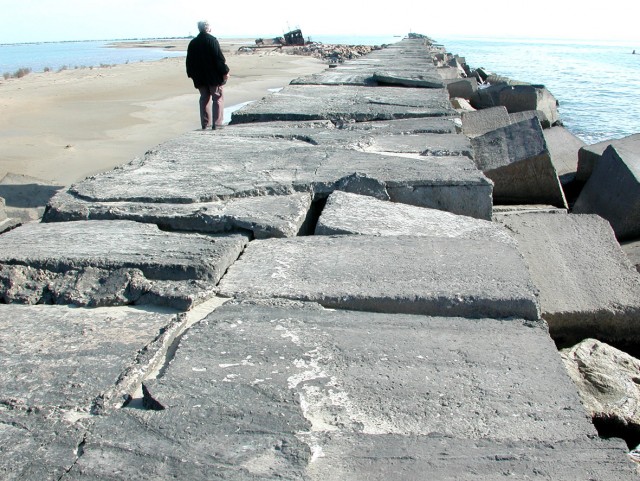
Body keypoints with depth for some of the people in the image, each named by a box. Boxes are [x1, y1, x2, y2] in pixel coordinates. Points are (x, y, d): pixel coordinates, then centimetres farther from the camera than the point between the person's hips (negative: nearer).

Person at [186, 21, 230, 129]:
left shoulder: (193, 43, 9)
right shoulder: (212, 40, -9)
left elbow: (189, 61, 13)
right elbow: (219, 57, -14)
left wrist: (191, 74, 20)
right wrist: (225, 71, -9)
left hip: (199, 77, 6)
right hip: (214, 76, -5)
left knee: (204, 99, 11)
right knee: (218, 98, 0)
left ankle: (205, 124, 10)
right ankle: (216, 124, -6)